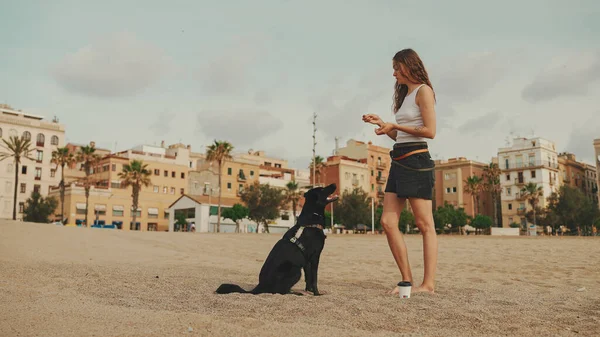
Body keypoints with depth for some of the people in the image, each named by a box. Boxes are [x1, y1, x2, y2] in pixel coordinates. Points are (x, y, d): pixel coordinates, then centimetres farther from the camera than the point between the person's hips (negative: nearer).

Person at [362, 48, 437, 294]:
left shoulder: (423, 91, -3)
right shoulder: (406, 94, 23)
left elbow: (430, 131, -13)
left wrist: (395, 126, -9)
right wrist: (382, 124, 13)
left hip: (416, 161, -9)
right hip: (399, 161, 9)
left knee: (424, 224, -6)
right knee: (388, 222, 1)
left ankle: (429, 284, -2)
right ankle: (407, 280, 6)